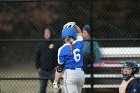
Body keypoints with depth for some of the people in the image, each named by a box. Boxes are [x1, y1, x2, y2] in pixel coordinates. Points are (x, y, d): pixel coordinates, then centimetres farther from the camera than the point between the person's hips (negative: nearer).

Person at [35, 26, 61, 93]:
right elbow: (37, 57, 13)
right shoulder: (41, 45, 10)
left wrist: (56, 67, -9)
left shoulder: (56, 44, -1)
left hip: (53, 70, -3)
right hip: (42, 71, 3)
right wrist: (38, 67, 4)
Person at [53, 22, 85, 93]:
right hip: (81, 74, 6)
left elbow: (60, 69, -7)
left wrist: (55, 82, -1)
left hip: (69, 74, -6)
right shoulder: (79, 43, 4)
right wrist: (74, 25, 11)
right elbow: (79, 32, 29)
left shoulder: (62, 49, -8)